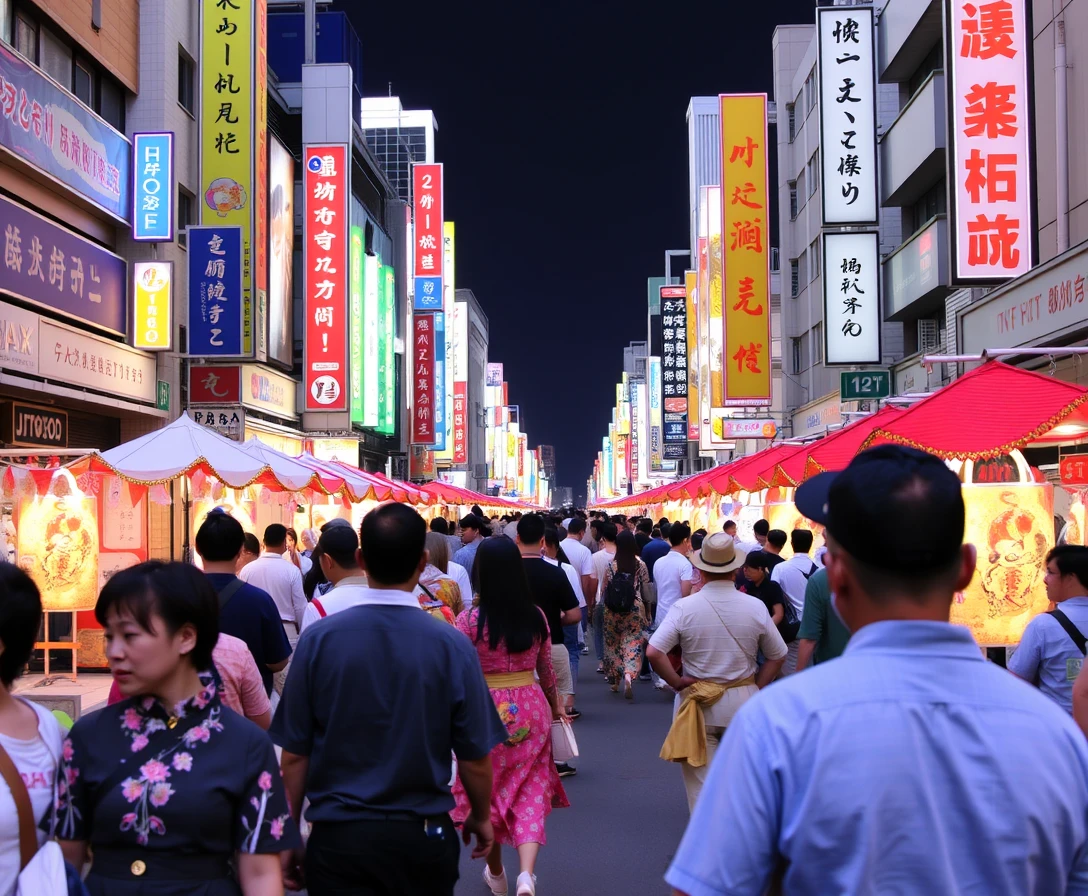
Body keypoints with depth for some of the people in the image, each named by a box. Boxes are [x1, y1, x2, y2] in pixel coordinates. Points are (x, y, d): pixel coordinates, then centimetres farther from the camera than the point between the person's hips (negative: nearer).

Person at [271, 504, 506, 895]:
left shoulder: (318, 639, -10)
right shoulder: (452, 645, -11)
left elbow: (295, 754, -5)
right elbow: (475, 757, -6)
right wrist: (481, 817, 14)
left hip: (338, 838, -1)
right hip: (422, 839, 1)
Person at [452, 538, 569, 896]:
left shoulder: (469, 620, -13)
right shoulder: (536, 616, -2)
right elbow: (546, 669, 8)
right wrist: (556, 705, 23)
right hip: (530, 708, 2)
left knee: (488, 794, 16)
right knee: (530, 793, 6)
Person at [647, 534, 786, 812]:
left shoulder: (685, 607, -12)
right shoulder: (756, 607, -7)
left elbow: (653, 653, -18)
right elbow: (777, 656, 0)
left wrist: (676, 682, -6)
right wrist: (756, 688, 7)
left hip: (700, 704, -1)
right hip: (744, 701, 2)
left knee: (701, 783, 9)